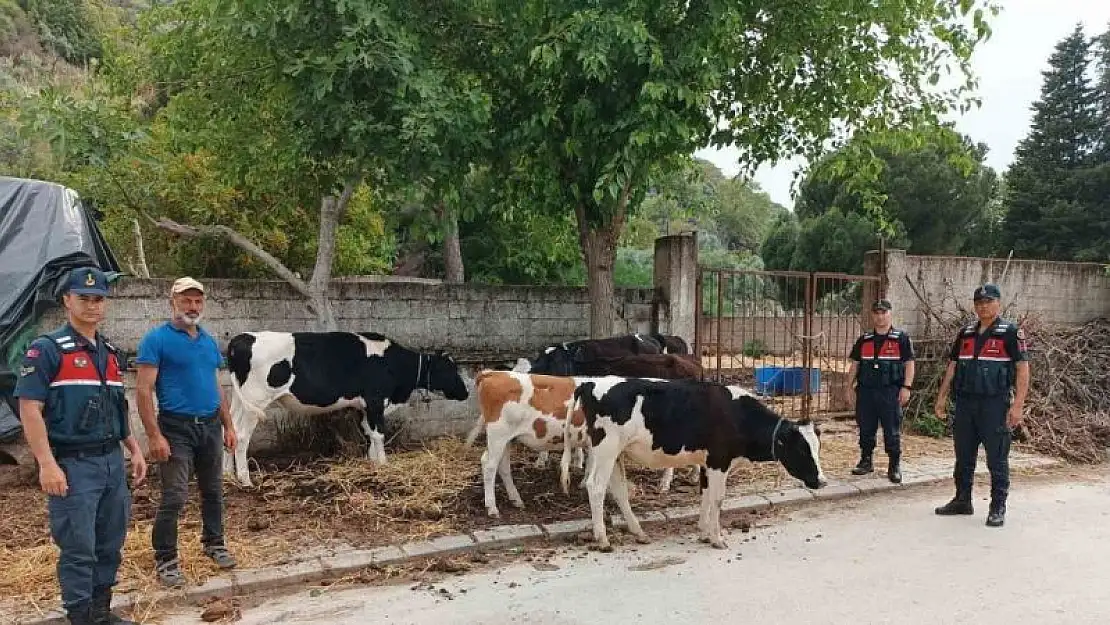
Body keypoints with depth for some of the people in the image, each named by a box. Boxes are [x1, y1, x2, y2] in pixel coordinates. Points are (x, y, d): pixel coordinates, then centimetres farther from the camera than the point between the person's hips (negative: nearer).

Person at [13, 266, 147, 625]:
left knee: (110, 544, 13)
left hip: (112, 462, 7)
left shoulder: (111, 353, 13)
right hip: (73, 465, -6)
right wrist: (47, 463, -19)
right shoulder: (47, 349, -8)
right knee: (78, 548, 1)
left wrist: (134, 450, 16)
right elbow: (29, 409, -12)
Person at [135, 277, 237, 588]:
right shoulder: (157, 339, -7)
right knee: (174, 497, -5)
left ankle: (214, 543, 31)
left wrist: (228, 426, 14)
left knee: (213, 491, 15)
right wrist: (155, 436, -18)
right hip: (177, 428, -6)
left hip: (211, 426, 6)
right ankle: (165, 560, 9)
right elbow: (144, 391, -12)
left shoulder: (209, 341, 12)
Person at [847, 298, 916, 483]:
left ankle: (894, 467, 6)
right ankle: (866, 461, 21)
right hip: (866, 391, 4)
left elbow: (909, 364, -1)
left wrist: (906, 387, -10)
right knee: (866, 429, 9)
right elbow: (854, 365, 16)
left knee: (892, 431, -2)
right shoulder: (864, 340, 13)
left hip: (890, 391, -4)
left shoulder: (901, 338, 3)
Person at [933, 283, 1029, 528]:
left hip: (995, 404, -6)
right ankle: (962, 500, 24)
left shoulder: (1011, 332, -4)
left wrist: (1018, 405, -16)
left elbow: (1022, 368, -9)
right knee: (963, 457, 12)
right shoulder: (965, 333, 14)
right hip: (965, 403, 6)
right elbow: (952, 365, 18)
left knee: (997, 459, 1)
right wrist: (942, 396, 13)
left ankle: (998, 508, 10)